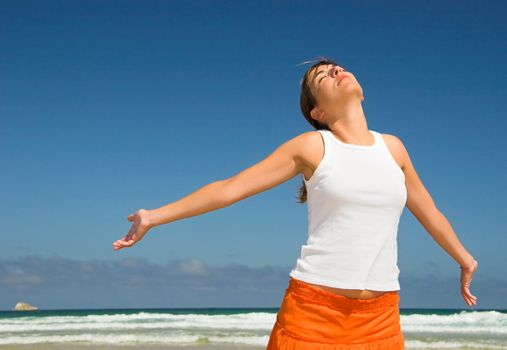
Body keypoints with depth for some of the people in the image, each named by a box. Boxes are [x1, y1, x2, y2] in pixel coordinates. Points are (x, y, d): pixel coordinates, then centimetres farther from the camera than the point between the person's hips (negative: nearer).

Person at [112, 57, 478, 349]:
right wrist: (155, 216, -3)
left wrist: (465, 259, 38)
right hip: (313, 306, -3)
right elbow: (229, 188, 0)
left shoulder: (392, 147, 11)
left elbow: (429, 212, 26)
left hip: (381, 317, 4)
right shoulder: (311, 146, 0)